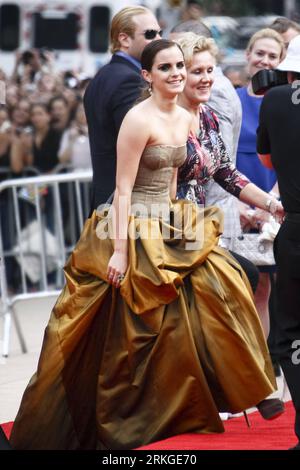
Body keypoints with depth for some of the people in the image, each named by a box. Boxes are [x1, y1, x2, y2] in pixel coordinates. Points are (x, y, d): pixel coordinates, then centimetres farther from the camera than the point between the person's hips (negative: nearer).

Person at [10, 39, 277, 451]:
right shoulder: (138, 119, -16)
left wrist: (173, 221, 18)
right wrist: (119, 250, -21)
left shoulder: (184, 119, 8)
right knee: (137, 332, -3)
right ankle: (126, 425, 10)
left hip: (167, 228, 8)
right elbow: (123, 190, -17)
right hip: (135, 232, -8)